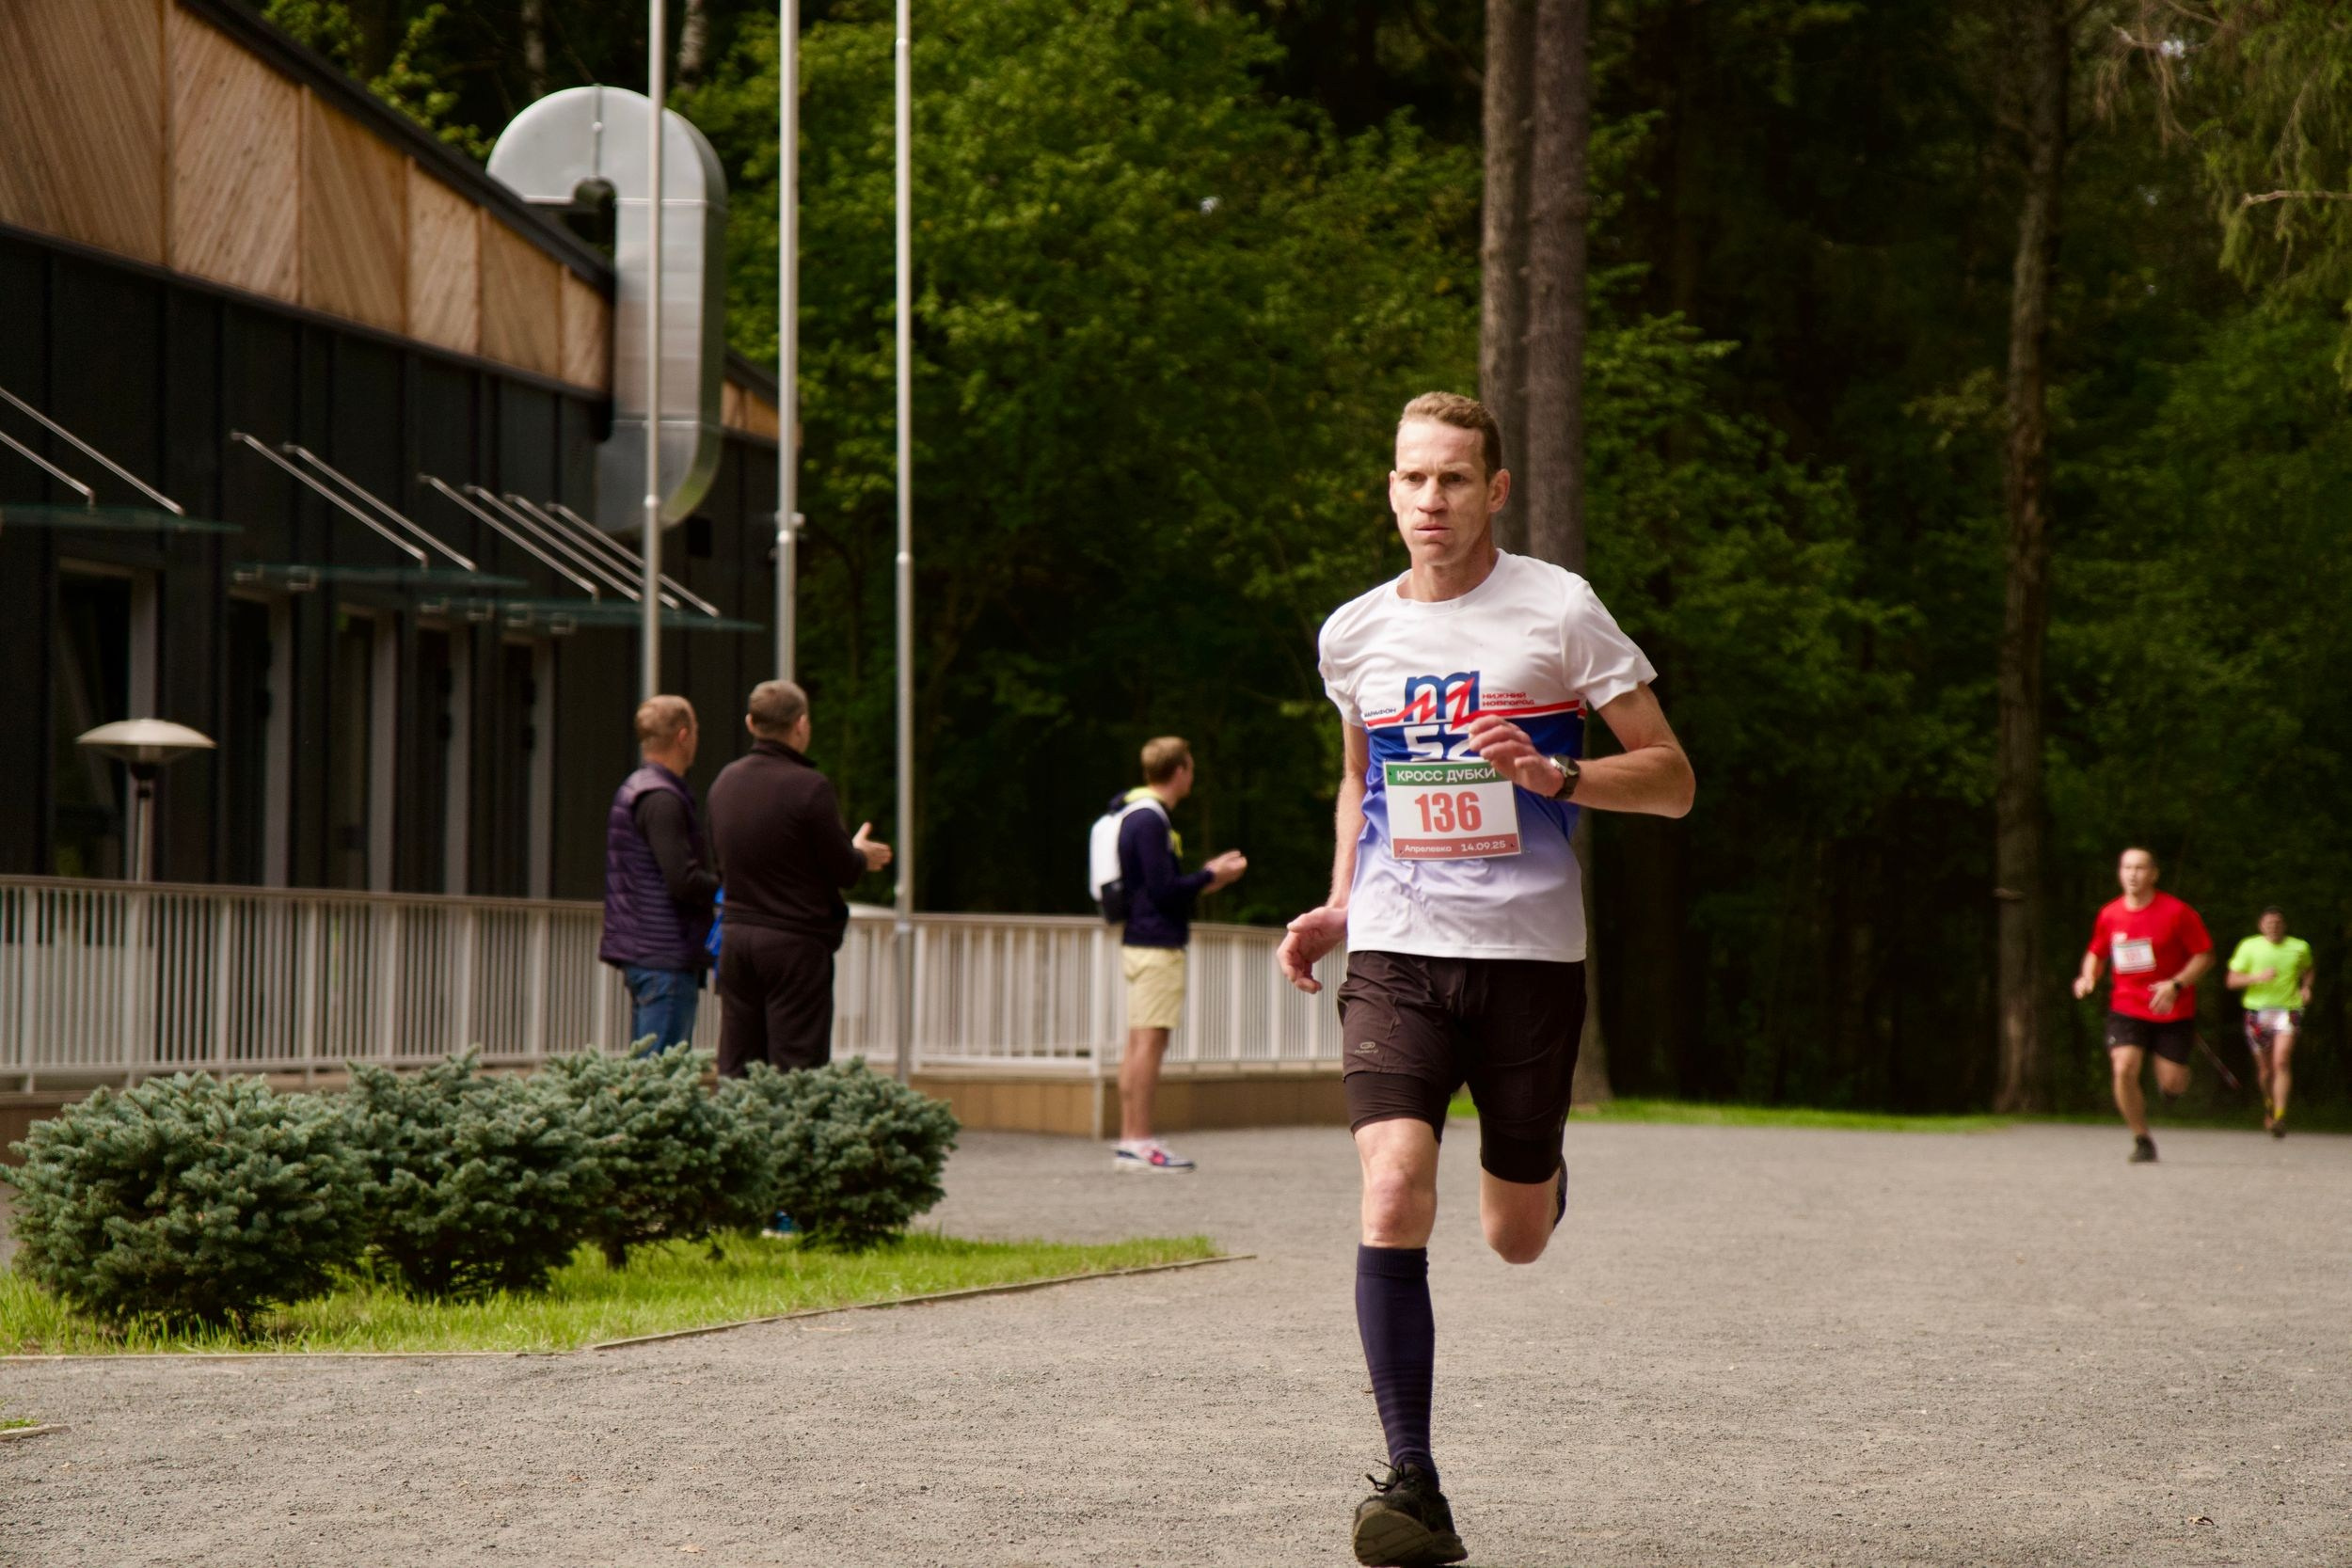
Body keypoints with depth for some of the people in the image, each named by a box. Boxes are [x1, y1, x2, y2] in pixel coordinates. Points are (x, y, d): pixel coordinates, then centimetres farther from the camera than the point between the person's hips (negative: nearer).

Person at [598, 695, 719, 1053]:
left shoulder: (631, 791, 17)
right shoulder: (662, 800, -15)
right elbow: (684, 882, -21)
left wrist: (721, 879, 13)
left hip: (639, 953, 10)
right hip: (667, 957, -10)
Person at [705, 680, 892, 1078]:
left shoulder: (724, 782, 8)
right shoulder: (809, 787, -15)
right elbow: (842, 870, -11)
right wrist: (862, 855, 14)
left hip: (737, 938, 6)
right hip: (796, 944, -6)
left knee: (734, 1073, 8)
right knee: (796, 1073, -3)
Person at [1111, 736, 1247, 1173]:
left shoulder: (1139, 816, 17)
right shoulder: (1150, 821, -14)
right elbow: (1163, 890, -18)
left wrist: (1204, 880, 18)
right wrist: (1210, 876, -6)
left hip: (1139, 940, 10)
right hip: (1157, 945, -10)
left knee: (1140, 1043, 9)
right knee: (1150, 1041, -10)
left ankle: (1129, 1141, 10)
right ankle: (1140, 1142, -11)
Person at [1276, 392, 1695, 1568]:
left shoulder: (1558, 611, -3)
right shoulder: (1354, 634, 8)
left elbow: (1672, 782, -1)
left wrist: (1552, 774, -18)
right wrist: (1336, 909, 14)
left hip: (1528, 953, -2)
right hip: (1395, 954, 2)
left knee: (1515, 1239, 7)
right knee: (1393, 1197, -19)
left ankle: (1542, 1172, 47)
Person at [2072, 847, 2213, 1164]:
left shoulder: (2176, 912, -9)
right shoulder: (2109, 915, 1)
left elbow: (2205, 956, -6)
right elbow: (2096, 954, 18)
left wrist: (2176, 984, -20)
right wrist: (2088, 977, -4)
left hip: (2172, 1010, -2)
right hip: (2127, 1007, 2)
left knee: (2172, 1085, -5)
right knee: (2123, 1068, -21)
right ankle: (2142, 1141, -4)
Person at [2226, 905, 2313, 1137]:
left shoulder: (2299, 947, 5)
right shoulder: (2249, 947, 0)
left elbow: (2307, 969, 27)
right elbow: (2231, 980, -2)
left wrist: (2306, 987, 7)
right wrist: (2258, 977, -17)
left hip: (2288, 1011, -1)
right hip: (2257, 1011, 1)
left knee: (2281, 1061, -20)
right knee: (2265, 1068, 10)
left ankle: (2280, 1116, -23)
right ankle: (2269, 1105, 39)